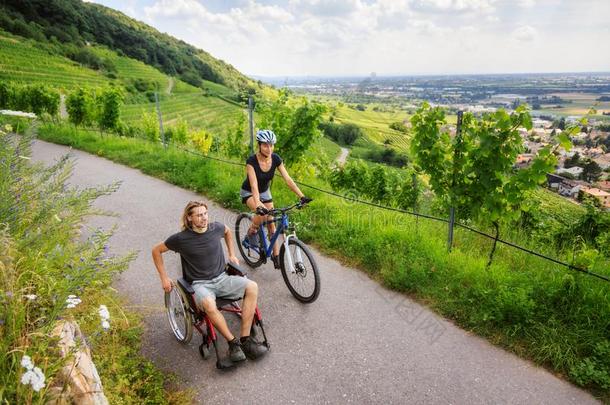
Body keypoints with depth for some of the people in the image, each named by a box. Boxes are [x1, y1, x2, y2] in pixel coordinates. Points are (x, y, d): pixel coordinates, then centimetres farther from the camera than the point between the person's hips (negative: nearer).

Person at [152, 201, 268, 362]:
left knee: (252, 287, -22)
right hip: (200, 284, -4)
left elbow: (227, 231, 24)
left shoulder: (216, 228, -2)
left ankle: (245, 340, -19)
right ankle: (233, 342, -19)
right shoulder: (181, 238, -10)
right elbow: (156, 251, 3)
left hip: (221, 278, 4)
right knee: (209, 304, -39)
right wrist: (164, 278, 2)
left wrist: (232, 255, 18)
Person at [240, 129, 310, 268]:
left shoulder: (276, 159, -19)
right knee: (262, 213, -32)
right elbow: (254, 185, -39)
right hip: (248, 192, -4)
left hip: (265, 191, 4)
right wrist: (258, 205, -53)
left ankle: (276, 254, 17)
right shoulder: (251, 161, -30)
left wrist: (302, 196, -30)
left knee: (271, 223, 1)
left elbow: (288, 179, -20)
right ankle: (251, 234, -1)